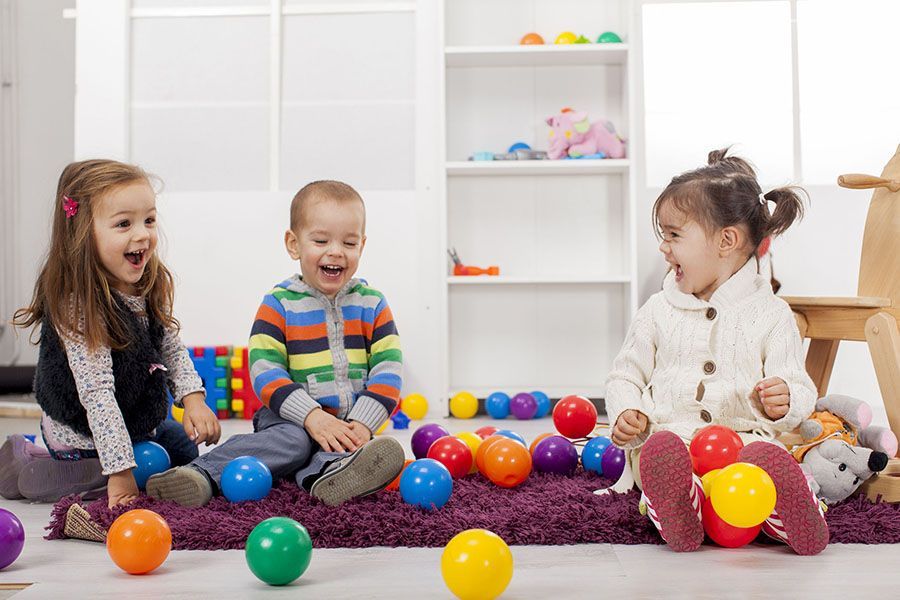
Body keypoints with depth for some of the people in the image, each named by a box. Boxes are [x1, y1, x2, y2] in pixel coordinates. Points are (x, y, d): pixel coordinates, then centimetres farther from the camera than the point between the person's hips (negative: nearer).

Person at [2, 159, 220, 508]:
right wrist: (120, 472, -33)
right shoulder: (79, 305, -32)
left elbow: (173, 349, 4)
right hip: (83, 437, -8)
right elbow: (96, 392, -34)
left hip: (142, 422, 8)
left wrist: (192, 397, -13)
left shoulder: (152, 286, -9)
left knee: (187, 450, 22)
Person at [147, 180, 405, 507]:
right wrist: (313, 417, -22)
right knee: (293, 440, -32)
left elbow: (388, 369, 0)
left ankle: (323, 476, -60)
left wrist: (362, 424, -15)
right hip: (295, 417, -2)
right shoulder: (278, 304, -1)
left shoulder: (372, 304, 7)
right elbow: (265, 371, -10)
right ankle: (203, 474, -43)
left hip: (354, 422, 2)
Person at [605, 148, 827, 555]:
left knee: (767, 456, -38)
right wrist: (626, 413, -6)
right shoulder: (658, 311, 12)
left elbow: (800, 390, 5)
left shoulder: (771, 314, 6)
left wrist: (783, 403, -21)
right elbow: (626, 375, 16)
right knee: (660, 451, -37)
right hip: (668, 431, 1)